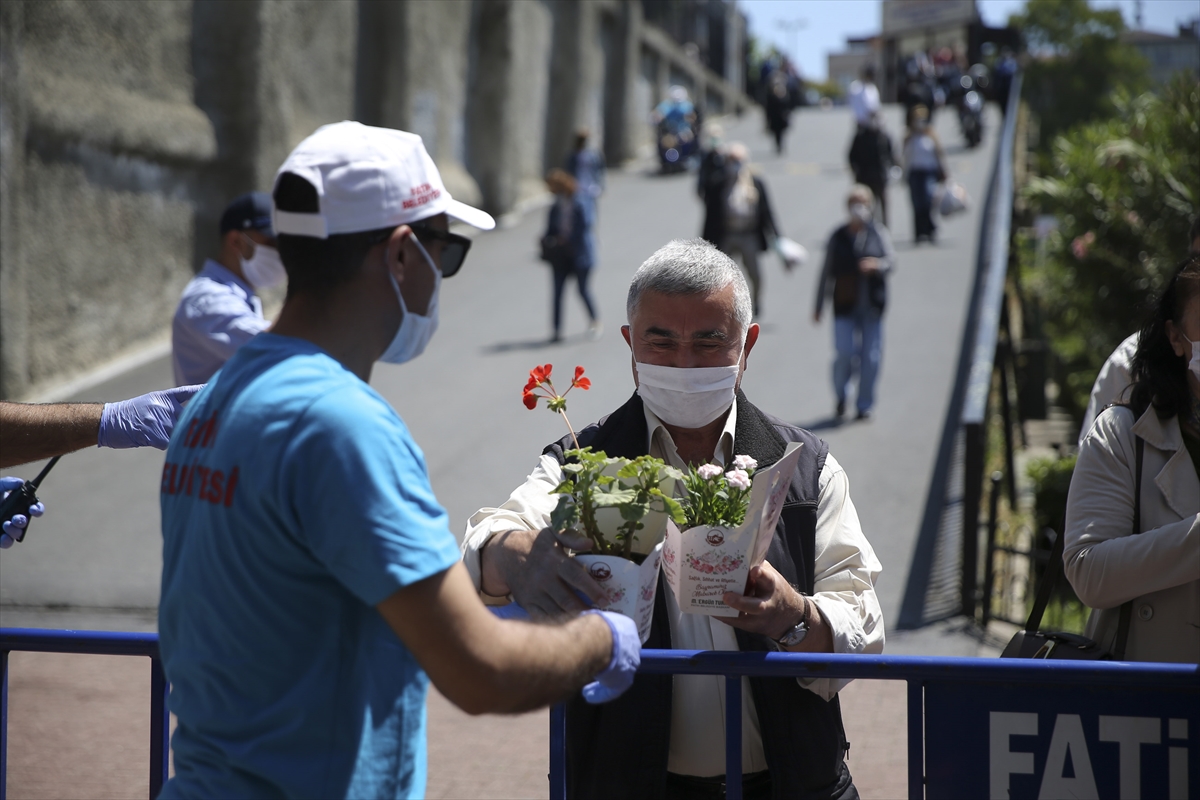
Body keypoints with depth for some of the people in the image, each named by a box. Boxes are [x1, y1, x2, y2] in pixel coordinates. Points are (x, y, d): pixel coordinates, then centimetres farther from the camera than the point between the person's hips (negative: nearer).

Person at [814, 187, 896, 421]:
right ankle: (841, 396, 15)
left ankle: (864, 404, 15)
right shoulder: (838, 237, 4)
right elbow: (826, 273, 8)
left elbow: (891, 261, -6)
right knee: (844, 352, -11)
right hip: (845, 305, -1)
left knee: (871, 356, 1)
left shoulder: (879, 233, 4)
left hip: (872, 305, 1)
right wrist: (819, 306, 9)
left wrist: (876, 264, -30)